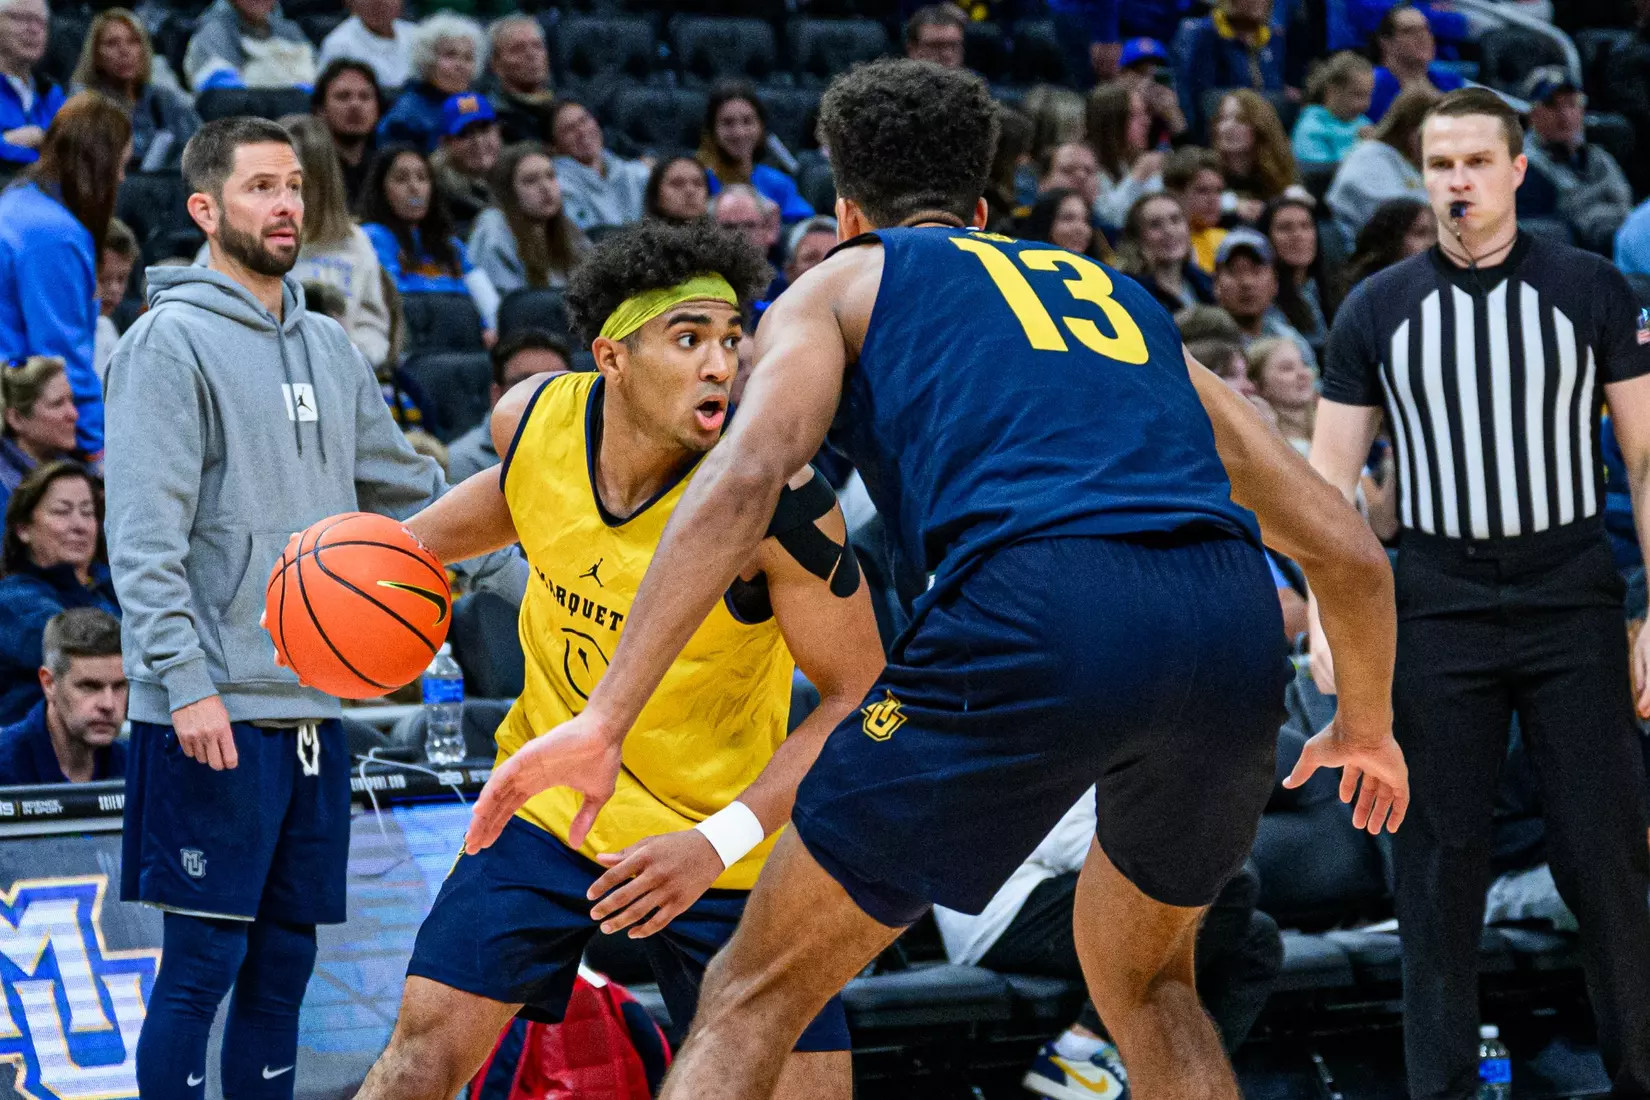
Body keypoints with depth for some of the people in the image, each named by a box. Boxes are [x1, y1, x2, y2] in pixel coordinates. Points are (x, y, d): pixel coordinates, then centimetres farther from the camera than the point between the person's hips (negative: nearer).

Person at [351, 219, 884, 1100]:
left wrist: (720, 843, -29)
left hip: (726, 835, -3)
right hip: (554, 796, 3)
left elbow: (857, 696, -21)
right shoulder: (531, 418, -13)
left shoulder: (772, 495, -27)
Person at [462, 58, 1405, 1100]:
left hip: (1035, 620, -4)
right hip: (1231, 626, 5)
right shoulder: (1122, 296, 35)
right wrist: (1369, 723, 51)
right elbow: (1346, 548, 33)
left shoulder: (841, 283, 23)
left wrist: (604, 721, -5)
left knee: (756, 997, 8)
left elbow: (746, 475, 0)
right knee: (1149, 986, 31)